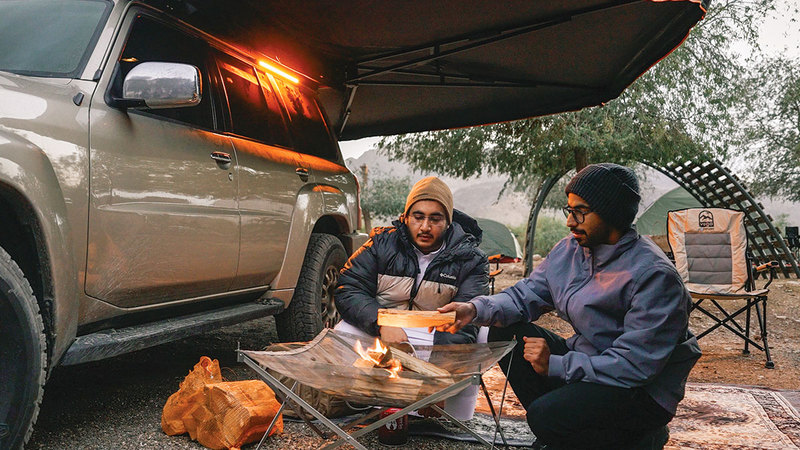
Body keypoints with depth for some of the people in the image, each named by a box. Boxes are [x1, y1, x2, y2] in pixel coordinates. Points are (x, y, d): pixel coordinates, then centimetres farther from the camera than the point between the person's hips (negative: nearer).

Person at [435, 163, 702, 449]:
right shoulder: (569, 250, -1)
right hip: (584, 361, 8)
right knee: (505, 333, -5)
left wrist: (556, 365, -26)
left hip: (643, 391, -7)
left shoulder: (655, 277, -24)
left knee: (547, 418, -28)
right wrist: (475, 309, -15)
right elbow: (526, 294, 4)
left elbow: (635, 364, -27)